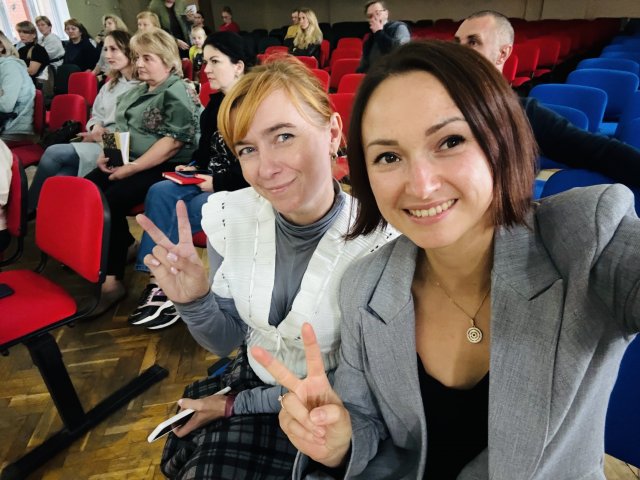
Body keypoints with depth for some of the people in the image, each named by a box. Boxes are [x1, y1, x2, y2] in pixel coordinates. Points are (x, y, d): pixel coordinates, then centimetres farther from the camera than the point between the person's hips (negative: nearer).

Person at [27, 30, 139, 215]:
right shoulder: (109, 85, 22)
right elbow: (96, 116, 24)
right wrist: (96, 127, 1)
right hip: (99, 143, 8)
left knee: (54, 153, -17)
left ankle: (27, 208, 2)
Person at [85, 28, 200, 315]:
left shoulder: (178, 93, -10)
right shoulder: (138, 90, 18)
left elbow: (173, 143, -20)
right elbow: (122, 127, 25)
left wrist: (132, 168, -21)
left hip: (163, 168, -9)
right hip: (128, 161, 9)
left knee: (110, 201, -25)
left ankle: (112, 281, -16)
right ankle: (124, 244, 7)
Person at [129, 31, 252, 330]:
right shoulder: (215, 104, 13)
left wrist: (218, 182, -20)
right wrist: (193, 167, 1)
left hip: (242, 189, -8)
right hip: (211, 180, 8)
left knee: (179, 214, -23)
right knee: (160, 192, -15)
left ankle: (165, 288, -3)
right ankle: (160, 282, -18)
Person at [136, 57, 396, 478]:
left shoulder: (379, 242, -26)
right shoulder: (231, 215, -14)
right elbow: (226, 342, -2)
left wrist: (237, 405, -8)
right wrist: (194, 301, -23)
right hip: (252, 377, 4)